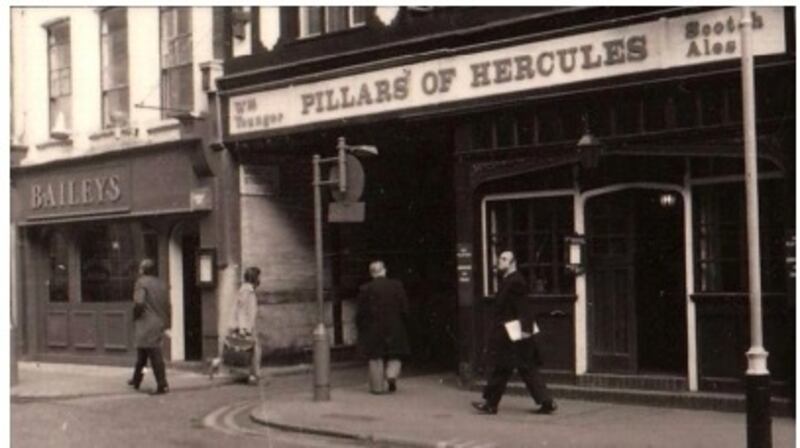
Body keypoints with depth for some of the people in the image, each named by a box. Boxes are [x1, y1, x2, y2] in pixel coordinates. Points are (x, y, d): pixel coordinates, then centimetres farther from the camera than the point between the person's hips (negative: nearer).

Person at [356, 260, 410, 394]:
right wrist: (400, 321, 12)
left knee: (376, 357, 7)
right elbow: (404, 308, -1)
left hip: (373, 328, -1)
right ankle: (392, 374, -8)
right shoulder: (397, 285, -2)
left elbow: (361, 312, -5)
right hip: (395, 327, 1)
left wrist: (361, 327, 6)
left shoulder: (366, 289, -7)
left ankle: (377, 386, 7)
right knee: (394, 356, 15)